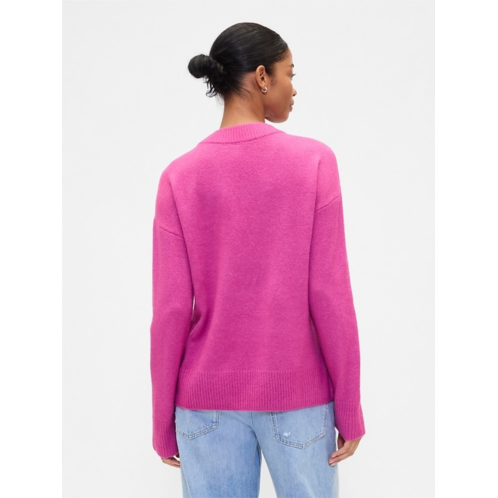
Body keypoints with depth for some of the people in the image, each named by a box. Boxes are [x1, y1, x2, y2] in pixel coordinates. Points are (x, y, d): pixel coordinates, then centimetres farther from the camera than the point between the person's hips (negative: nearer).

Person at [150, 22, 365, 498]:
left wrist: (163, 420, 4)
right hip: (298, 395, -1)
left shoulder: (180, 176, -4)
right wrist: (349, 409, -2)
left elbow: (170, 310, -5)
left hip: (207, 398, 2)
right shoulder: (313, 161, -8)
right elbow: (330, 295, -10)